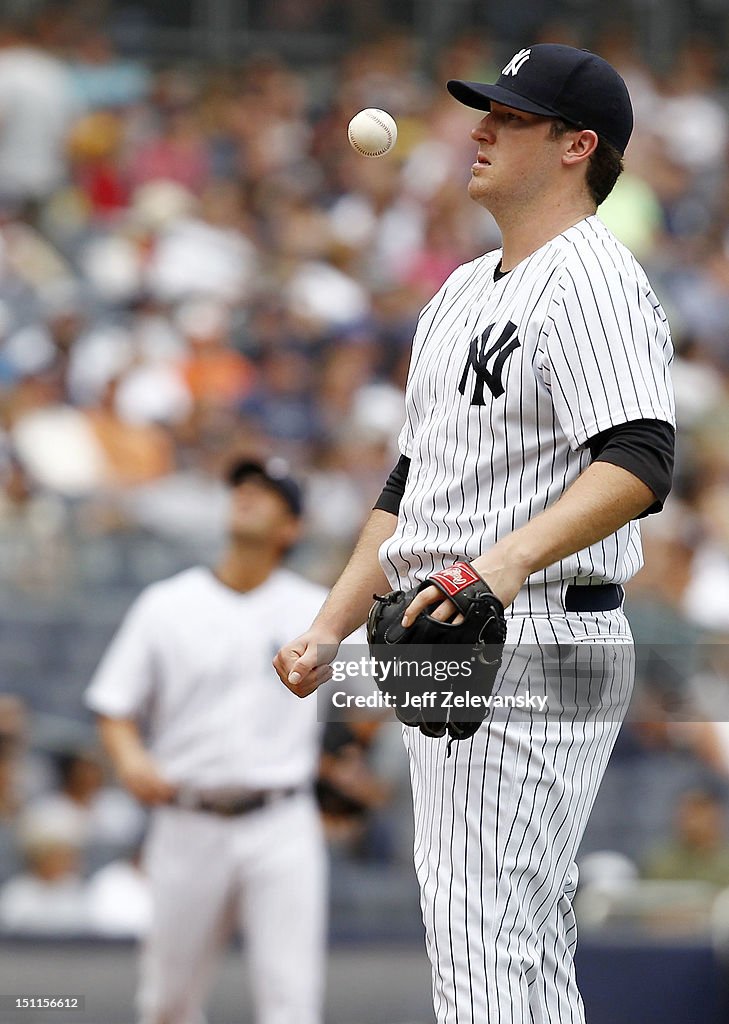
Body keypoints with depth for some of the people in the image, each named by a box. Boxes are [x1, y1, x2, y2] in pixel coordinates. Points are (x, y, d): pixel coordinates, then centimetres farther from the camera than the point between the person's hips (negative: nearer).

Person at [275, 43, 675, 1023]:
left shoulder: (592, 281, -12)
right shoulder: (463, 291, 20)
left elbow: (639, 462, -27)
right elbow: (411, 483, 26)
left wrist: (510, 560, -40)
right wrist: (329, 627, 18)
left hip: (541, 640, -10)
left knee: (484, 941, -16)